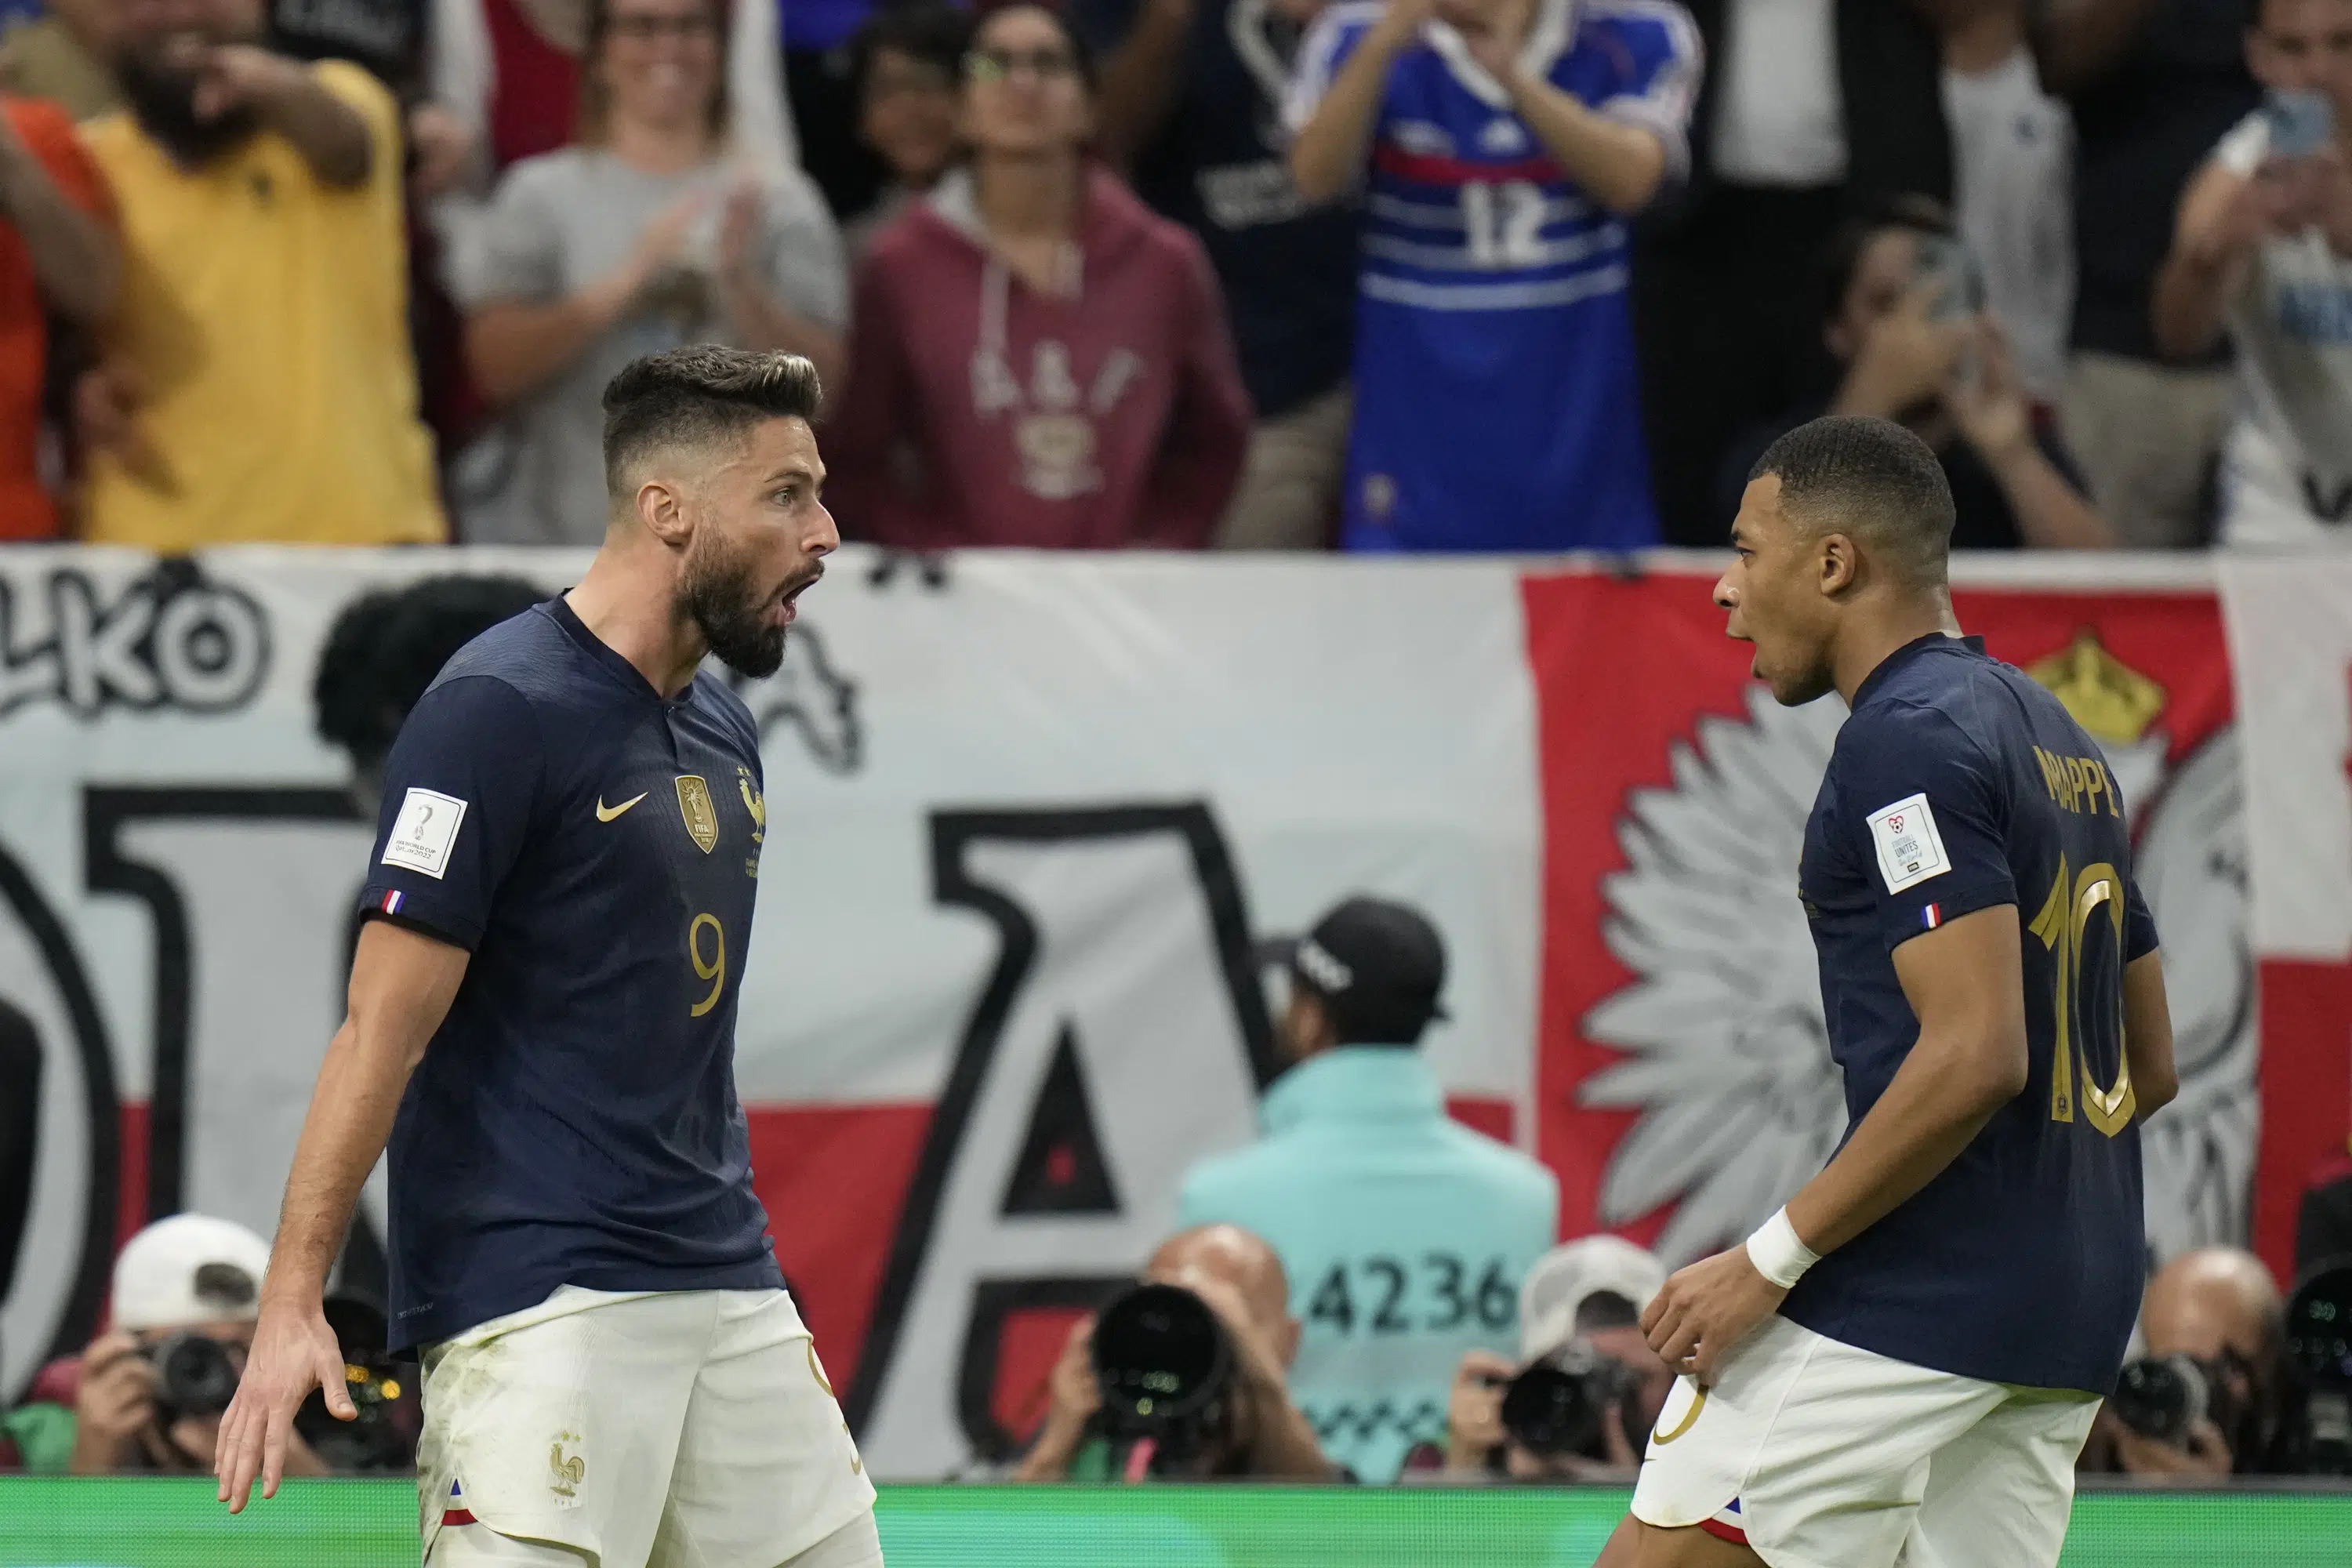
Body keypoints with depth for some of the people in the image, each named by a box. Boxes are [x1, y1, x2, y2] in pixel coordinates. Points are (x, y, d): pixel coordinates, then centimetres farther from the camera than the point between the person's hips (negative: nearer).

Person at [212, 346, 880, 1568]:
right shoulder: (502, 710, -10)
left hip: (725, 1291, 8)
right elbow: (383, 1028, -13)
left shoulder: (722, 732, 16)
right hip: (540, 1303, -8)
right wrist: (289, 1308, -19)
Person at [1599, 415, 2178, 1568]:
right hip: (2075, 1308, 10)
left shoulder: (1907, 739, -12)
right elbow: (2151, 1065, 22)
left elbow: (1976, 1054, -21)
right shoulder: (2053, 736, 18)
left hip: (1906, 1303, -10)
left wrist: (1774, 1260, -18)